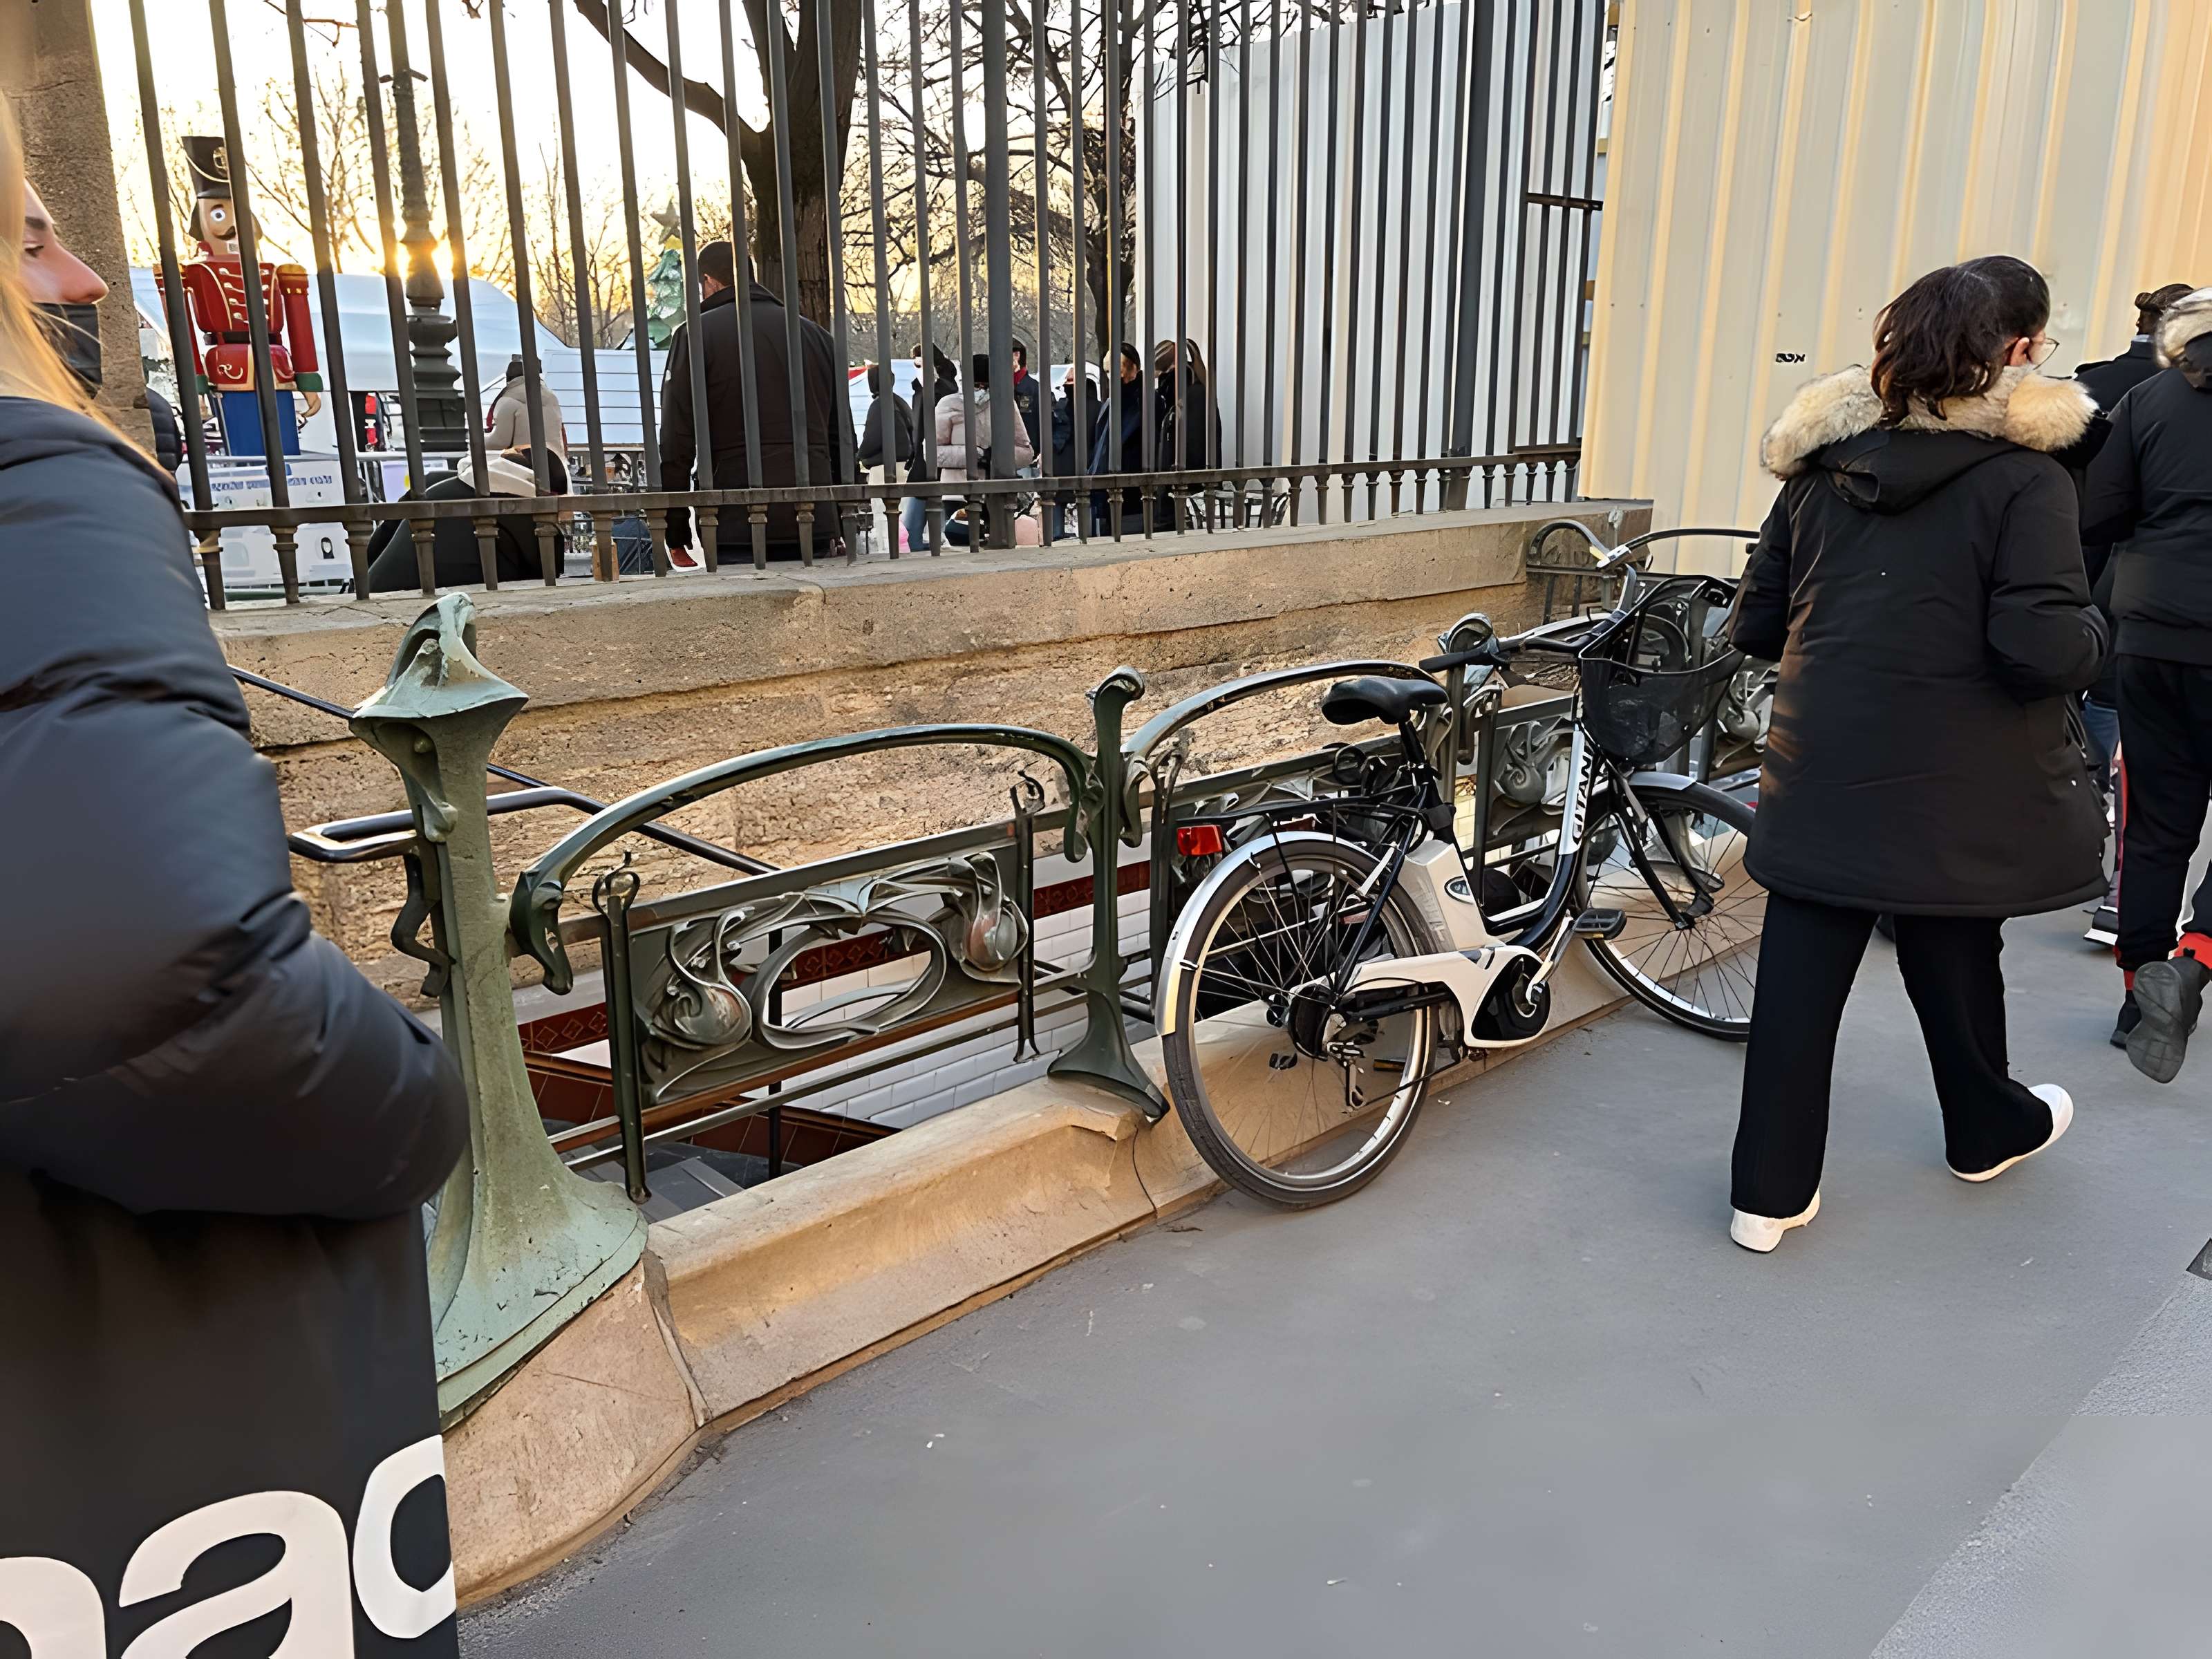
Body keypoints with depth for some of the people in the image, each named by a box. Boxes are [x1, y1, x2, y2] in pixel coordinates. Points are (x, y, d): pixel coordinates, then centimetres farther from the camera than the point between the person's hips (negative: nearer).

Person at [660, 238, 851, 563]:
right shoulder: (816, 334, 18)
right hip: (815, 526, 5)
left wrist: (676, 533, 1)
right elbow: (843, 441, 18)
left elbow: (676, 443, -3)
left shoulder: (696, 334, 2)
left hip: (739, 528, -4)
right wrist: (841, 525, 22)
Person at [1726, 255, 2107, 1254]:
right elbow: (2043, 649, -20)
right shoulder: (2024, 479, -12)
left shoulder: (1821, 467, 3)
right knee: (1954, 960, 18)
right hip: (1953, 787, -3)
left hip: (1822, 772, 3)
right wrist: (2093, 633, 2)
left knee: (1799, 974, 5)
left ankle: (1770, 1191, 10)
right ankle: (1988, 1131, 44)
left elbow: (1755, 625, 6)